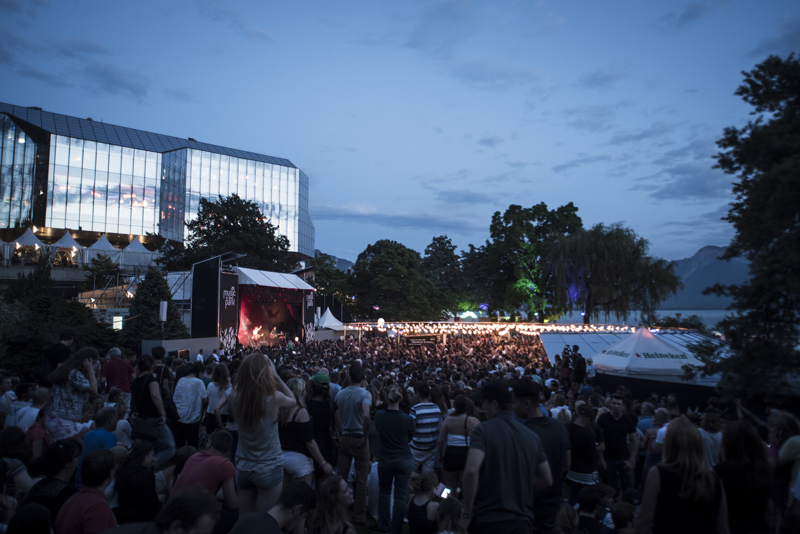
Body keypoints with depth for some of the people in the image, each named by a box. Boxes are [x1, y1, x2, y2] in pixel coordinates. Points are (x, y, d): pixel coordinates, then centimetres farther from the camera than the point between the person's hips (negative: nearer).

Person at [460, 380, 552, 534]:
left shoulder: (483, 429, -12)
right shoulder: (532, 436, 5)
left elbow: (471, 470, -25)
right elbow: (547, 480, 10)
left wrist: (467, 514, -14)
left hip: (488, 520, -5)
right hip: (522, 521, 5)